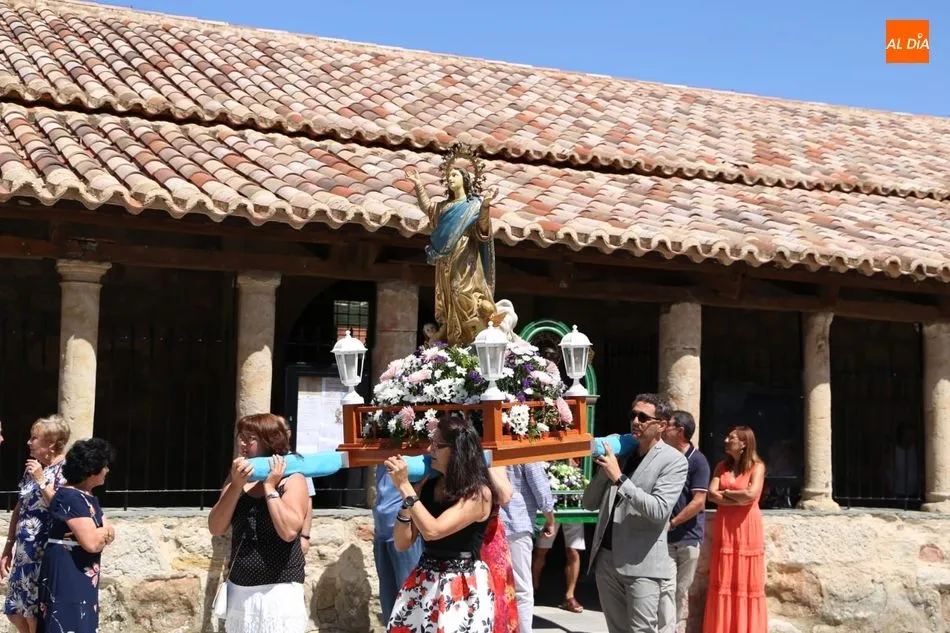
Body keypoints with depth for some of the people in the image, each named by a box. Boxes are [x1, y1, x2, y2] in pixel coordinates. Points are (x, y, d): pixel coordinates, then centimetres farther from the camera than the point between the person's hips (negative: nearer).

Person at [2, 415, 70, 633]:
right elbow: (20, 508, 17)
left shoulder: (66, 469, -12)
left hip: (46, 553, -8)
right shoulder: (33, 467, 12)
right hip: (25, 551, 8)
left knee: (37, 613, -2)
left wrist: (41, 481, -19)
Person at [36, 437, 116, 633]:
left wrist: (98, 534, -10)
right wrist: (104, 532, -4)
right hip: (65, 576, -10)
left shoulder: (88, 497, 13)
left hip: (83, 577, 10)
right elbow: (91, 543, -23)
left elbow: (110, 534, 11)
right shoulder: (70, 497, -18)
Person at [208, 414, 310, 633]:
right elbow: (215, 529, -1)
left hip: (279, 591, -5)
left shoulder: (292, 480, -6)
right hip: (239, 589, 5)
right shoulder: (238, 478, 9)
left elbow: (288, 531, -21)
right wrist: (236, 486, -11)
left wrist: (269, 487, -14)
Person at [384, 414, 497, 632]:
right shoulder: (428, 485, 4)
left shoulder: (478, 493, -13)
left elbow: (432, 531, -24)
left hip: (462, 587, -6)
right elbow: (402, 544, 2)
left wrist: (405, 487, -20)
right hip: (423, 582, 6)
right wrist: (406, 498, -10)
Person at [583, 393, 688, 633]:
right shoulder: (620, 452, 12)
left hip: (641, 564, -6)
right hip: (605, 558, 6)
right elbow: (589, 503, 13)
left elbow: (659, 511, -19)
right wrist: (605, 469, -2)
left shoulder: (673, 461, -5)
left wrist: (619, 478, -19)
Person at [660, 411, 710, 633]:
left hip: (688, 536, -3)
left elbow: (698, 502, -12)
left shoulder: (697, 461, -7)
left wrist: (672, 523, -13)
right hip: (665, 536, 3)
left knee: (682, 590, 6)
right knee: (666, 589, -5)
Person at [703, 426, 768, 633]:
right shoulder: (721, 466, 11)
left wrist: (725, 493, -3)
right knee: (724, 582, 3)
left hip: (747, 529, -4)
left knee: (746, 582, -1)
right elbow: (711, 494, -1)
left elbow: (751, 495, -16)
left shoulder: (757, 467, -2)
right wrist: (739, 498, -11)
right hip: (724, 528, 4)